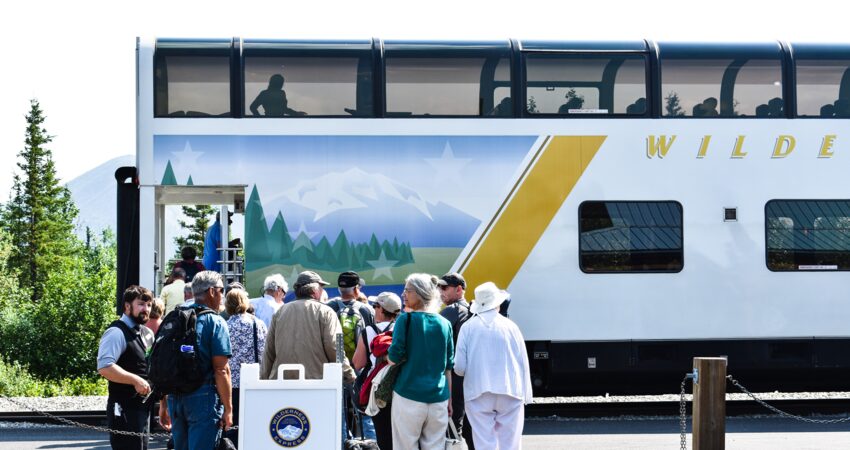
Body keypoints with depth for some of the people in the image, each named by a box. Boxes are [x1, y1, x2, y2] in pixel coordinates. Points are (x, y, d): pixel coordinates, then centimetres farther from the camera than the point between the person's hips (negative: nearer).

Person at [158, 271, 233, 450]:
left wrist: (163, 404, 20)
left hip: (175, 398, 6)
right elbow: (221, 370, -12)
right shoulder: (215, 322, -7)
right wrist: (228, 408, -8)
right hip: (204, 399, -6)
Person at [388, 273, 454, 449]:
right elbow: (449, 366, 12)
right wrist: (449, 399, 18)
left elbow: (394, 357, -9)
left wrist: (389, 358, 13)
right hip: (438, 398, 4)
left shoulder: (405, 320, -4)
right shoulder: (444, 324, 9)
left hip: (408, 396, -4)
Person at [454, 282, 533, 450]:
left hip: (478, 394, 0)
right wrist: (525, 395, 12)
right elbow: (523, 363, 3)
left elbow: (459, 367, -3)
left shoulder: (468, 327, -2)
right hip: (510, 393, 0)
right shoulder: (510, 326, 0)